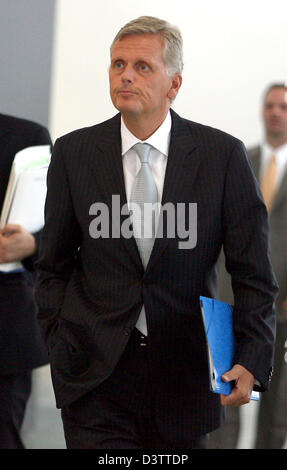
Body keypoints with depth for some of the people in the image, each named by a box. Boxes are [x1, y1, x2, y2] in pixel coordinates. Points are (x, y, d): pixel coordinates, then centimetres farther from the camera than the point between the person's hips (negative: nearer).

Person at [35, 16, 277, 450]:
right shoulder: (73, 153, 2)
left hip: (185, 370, 0)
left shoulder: (223, 155, -2)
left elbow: (254, 273, 0)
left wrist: (251, 361, -12)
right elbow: (53, 266, 10)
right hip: (95, 371, 0)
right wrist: (60, 346, 1)